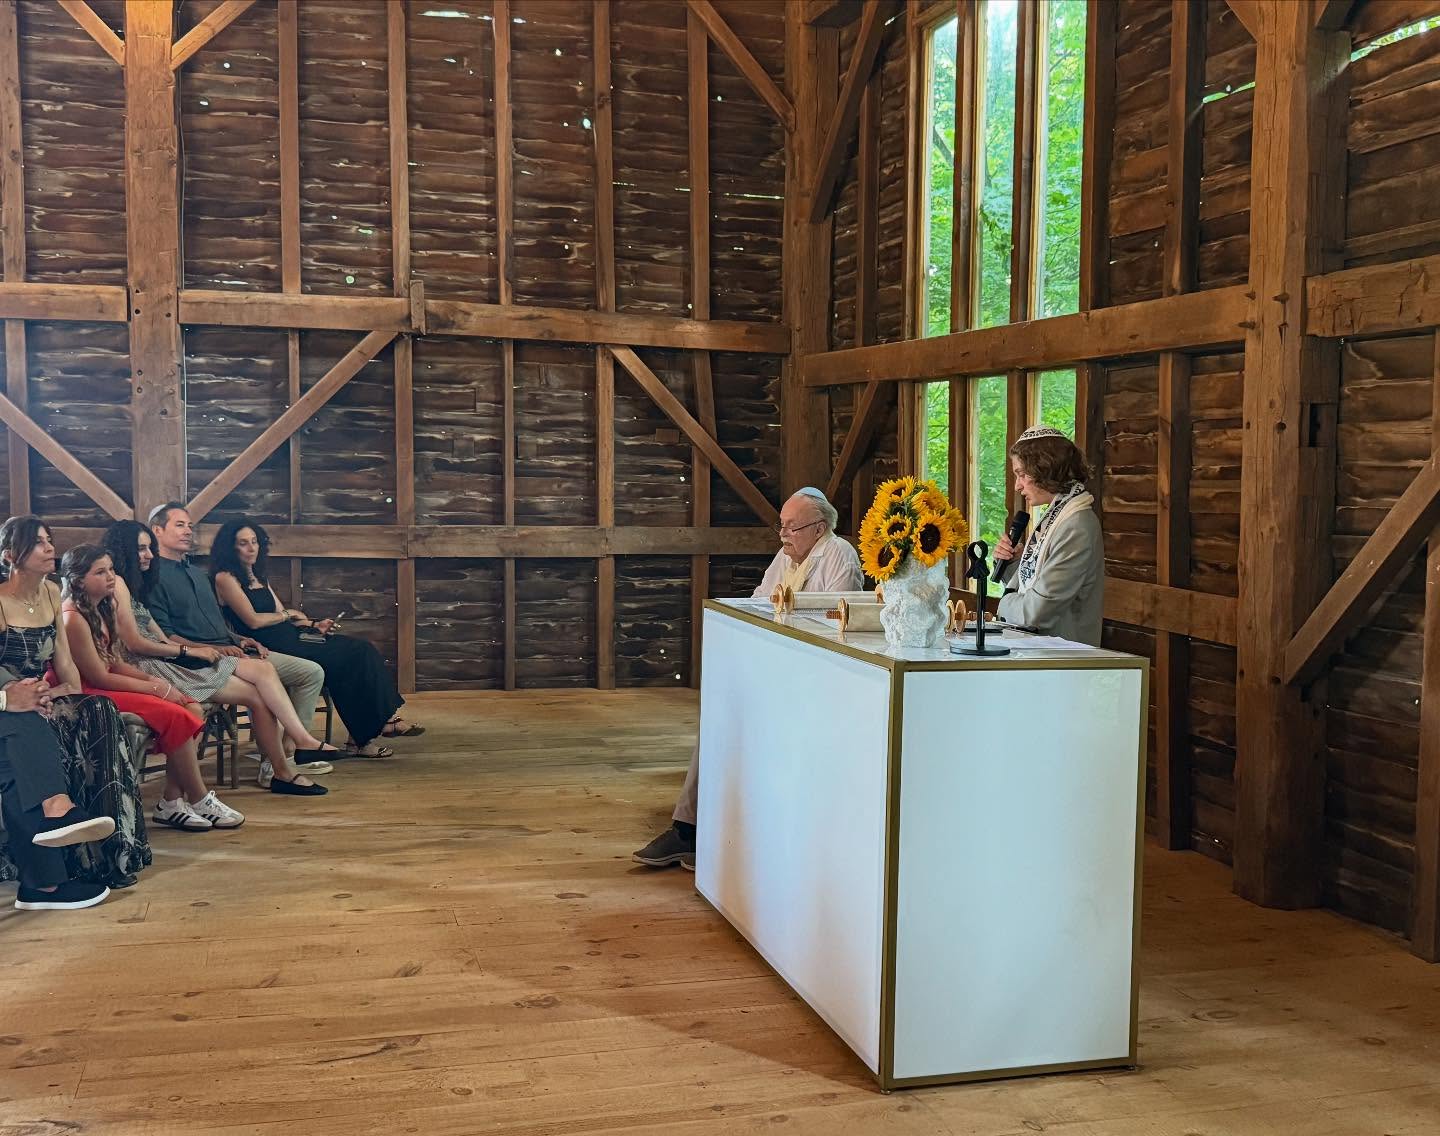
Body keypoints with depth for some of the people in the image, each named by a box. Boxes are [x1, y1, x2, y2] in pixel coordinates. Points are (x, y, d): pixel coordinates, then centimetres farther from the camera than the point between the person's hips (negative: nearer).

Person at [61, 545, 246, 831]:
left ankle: (172, 800, -9)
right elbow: (99, 678, -18)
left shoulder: (101, 609, 11)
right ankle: (199, 801, -9)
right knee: (174, 715, -22)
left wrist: (153, 680, -4)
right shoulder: (73, 619, -19)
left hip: (106, 687, 10)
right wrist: (154, 688, -12)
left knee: (190, 705, -5)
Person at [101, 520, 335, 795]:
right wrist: (189, 651, -9)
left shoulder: (132, 585, 24)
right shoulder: (117, 583, -7)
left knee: (262, 668, -8)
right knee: (256, 694, -15)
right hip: (151, 668, -9)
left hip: (167, 658, 9)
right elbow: (134, 643, -15)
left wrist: (200, 649, 4)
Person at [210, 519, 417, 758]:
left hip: (286, 638, 8)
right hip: (269, 647, -8)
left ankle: (385, 720, -16)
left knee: (359, 649, -12)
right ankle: (360, 738, -18)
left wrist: (314, 626, 4)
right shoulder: (225, 578, -3)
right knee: (346, 659, -22)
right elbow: (253, 621, -12)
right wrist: (288, 614, 2)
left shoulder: (258, 577, 23)